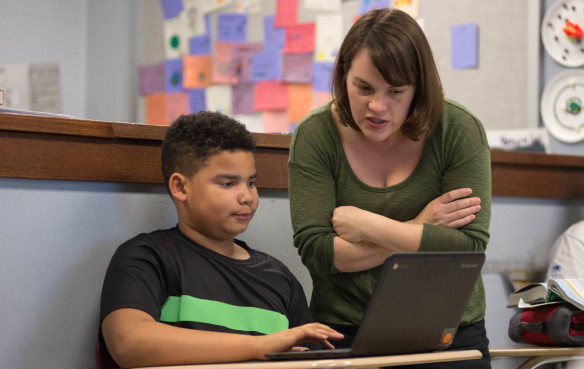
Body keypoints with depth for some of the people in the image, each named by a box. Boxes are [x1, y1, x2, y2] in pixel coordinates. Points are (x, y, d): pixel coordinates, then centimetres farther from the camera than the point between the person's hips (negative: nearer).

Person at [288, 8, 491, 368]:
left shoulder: (459, 131, -5)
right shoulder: (315, 135, -5)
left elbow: (471, 247, -13)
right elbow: (315, 252, -12)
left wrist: (368, 226, -15)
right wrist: (418, 229, -14)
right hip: (345, 334, 0)